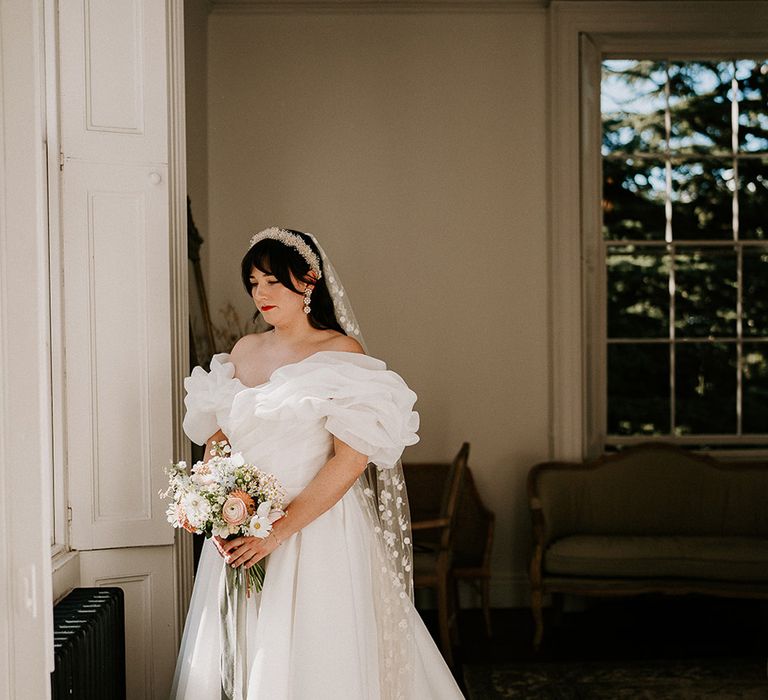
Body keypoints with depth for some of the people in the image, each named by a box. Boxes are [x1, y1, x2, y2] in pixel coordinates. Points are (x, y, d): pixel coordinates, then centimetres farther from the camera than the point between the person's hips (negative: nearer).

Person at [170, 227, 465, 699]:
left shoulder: (342, 352, -7)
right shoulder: (245, 351, 11)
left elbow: (352, 457, -15)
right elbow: (215, 438, 12)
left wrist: (279, 529, -20)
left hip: (317, 531, -5)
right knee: (236, 661, 10)